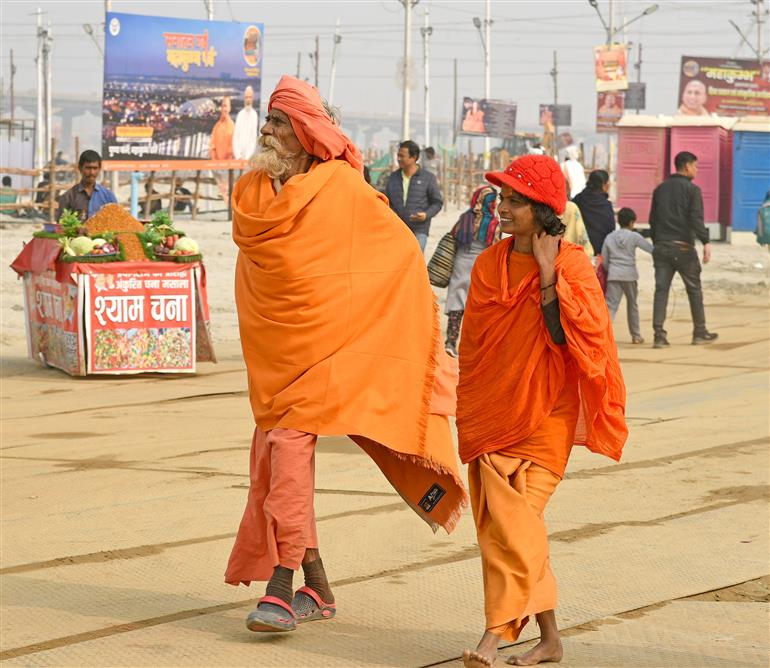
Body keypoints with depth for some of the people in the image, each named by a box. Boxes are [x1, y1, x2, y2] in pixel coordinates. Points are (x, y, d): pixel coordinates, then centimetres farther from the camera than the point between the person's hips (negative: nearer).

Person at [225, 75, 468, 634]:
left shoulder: (341, 186, -6)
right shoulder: (252, 191, 8)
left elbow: (402, 252, 0)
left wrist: (418, 332, 3)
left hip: (319, 337, -6)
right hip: (272, 345, 6)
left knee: (291, 442, -17)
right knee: (276, 449, 6)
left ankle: (282, 588, -17)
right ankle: (316, 587, 17)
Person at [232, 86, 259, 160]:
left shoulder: (254, 115, -3)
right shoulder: (240, 115, 8)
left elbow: (254, 139, -7)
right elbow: (235, 137, 6)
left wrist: (247, 157, -12)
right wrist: (238, 156, -5)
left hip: (249, 157, -3)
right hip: (238, 157, 3)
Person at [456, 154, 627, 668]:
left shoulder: (572, 264, -6)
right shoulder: (488, 264, 8)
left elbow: (580, 335, -17)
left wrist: (547, 275, -20)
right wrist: (467, 412, 18)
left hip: (544, 417, -5)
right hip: (490, 414, 6)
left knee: (514, 524, -14)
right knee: (499, 524, 6)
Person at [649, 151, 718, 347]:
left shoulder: (660, 189, 13)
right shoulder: (692, 189, -5)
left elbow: (653, 219, 16)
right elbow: (696, 219, -15)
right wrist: (706, 242, -18)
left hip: (661, 247, 5)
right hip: (683, 247, -5)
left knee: (661, 289, 1)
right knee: (694, 289, 8)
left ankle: (659, 335, -8)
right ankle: (700, 333, 15)